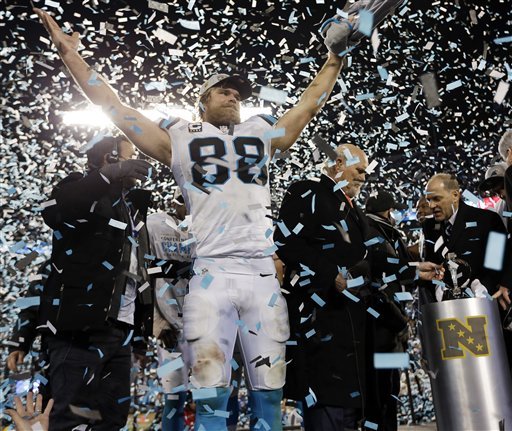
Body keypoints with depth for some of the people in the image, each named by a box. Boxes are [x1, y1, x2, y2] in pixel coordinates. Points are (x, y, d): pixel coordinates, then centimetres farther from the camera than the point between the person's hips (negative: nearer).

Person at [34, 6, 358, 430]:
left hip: (262, 274, 3)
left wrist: (335, 56, 36)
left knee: (269, 392, 6)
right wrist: (71, 55, 15)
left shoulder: (263, 134, 20)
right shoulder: (181, 138, 13)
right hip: (210, 274, -2)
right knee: (210, 395, -3)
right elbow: (116, 109, 14)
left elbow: (310, 104, 30)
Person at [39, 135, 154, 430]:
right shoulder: (84, 191, -2)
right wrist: (110, 174, -33)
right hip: (81, 326, -7)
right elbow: (54, 210, -27)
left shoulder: (131, 206, 21)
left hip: (119, 329, 8)